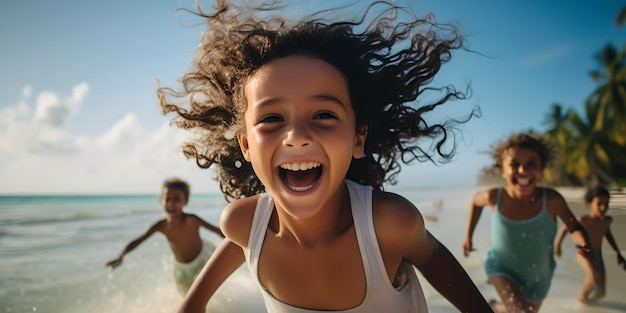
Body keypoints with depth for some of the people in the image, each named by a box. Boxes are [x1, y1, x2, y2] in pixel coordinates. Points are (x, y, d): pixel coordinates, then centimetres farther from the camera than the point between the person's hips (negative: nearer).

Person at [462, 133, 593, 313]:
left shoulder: (552, 200, -26)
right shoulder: (494, 197, -23)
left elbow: (574, 228, -11)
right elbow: (476, 201, 0)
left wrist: (583, 243, -34)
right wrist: (468, 235, 4)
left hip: (537, 275, 2)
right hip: (502, 267, -2)